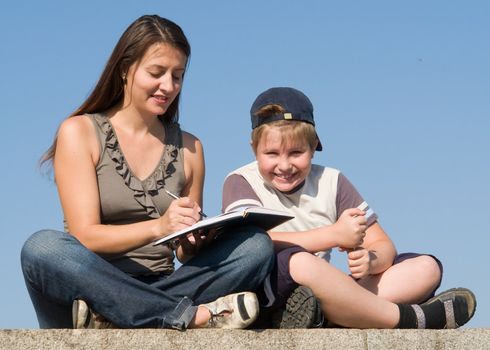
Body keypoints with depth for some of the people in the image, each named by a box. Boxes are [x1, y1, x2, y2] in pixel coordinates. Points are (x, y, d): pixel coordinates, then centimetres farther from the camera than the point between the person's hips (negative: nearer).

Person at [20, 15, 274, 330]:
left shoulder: (189, 148, 16)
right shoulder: (80, 132, 3)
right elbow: (85, 236, -7)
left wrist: (194, 242, -9)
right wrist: (158, 227, -24)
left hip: (158, 292, 4)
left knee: (255, 246, -18)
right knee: (44, 247, -35)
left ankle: (110, 320, -31)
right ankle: (193, 315, -34)